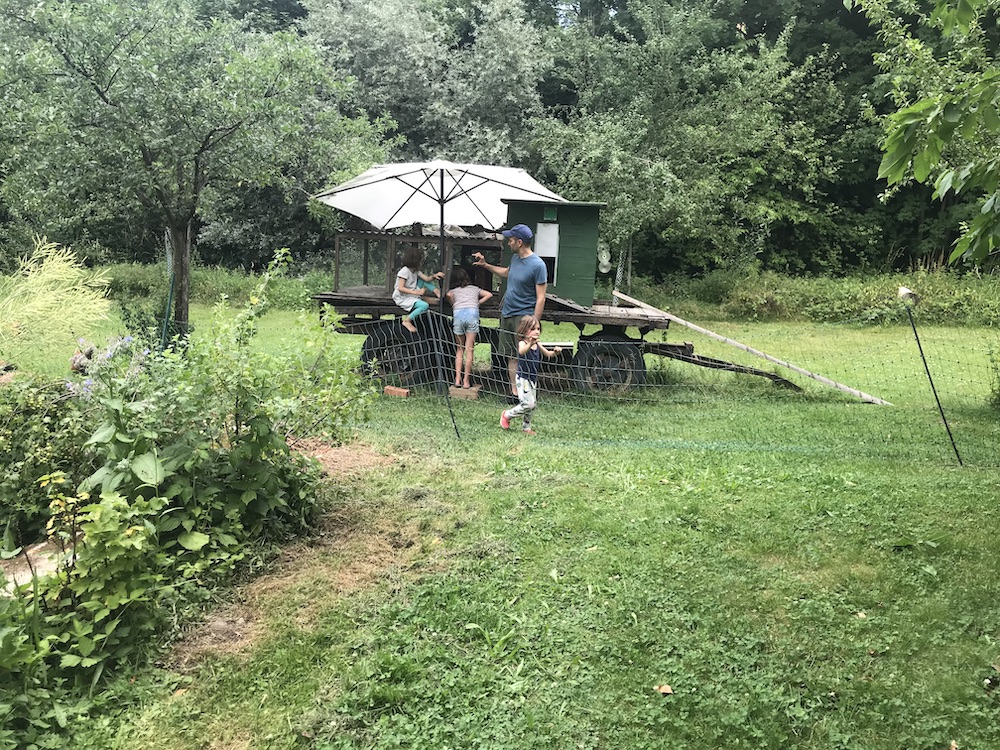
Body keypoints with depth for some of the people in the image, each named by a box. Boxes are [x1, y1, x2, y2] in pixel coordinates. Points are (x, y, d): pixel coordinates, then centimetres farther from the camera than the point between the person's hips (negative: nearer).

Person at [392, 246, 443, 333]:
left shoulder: (416, 270, 5)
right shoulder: (404, 271, -20)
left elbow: (427, 279, -2)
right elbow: (400, 288, -25)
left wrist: (434, 276, -23)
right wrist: (416, 292, -30)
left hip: (412, 294, 9)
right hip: (402, 298, -9)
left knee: (423, 279, 10)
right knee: (424, 306, -27)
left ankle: (437, 292, 4)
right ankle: (407, 321, -17)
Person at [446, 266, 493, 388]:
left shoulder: (453, 290, 26)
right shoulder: (474, 288, 31)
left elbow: (448, 295, 4)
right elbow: (489, 295, 22)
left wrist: (453, 305, 19)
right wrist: (477, 303, 25)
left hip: (458, 314, 0)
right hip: (472, 313, 0)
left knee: (459, 349, 12)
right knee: (469, 350, 0)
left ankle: (457, 379, 3)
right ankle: (466, 380, -2)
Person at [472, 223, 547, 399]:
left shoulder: (538, 265, -15)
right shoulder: (515, 258, 9)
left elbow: (541, 298, -15)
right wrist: (485, 265, 30)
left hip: (524, 317, -8)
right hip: (507, 313, 8)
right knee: (511, 357, 8)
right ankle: (514, 391, 13)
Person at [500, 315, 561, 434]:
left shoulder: (537, 344, 5)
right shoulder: (522, 343, -16)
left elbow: (548, 354, 11)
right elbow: (522, 351, -39)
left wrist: (555, 351, -12)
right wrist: (530, 344, -60)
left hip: (533, 379, 7)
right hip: (523, 378, -7)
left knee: (533, 404, 12)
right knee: (528, 404, -14)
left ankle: (526, 427, 29)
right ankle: (507, 415, 8)